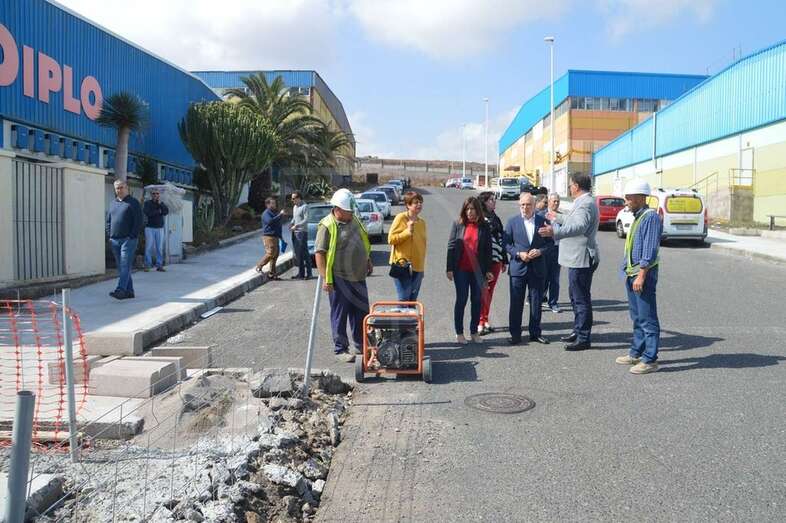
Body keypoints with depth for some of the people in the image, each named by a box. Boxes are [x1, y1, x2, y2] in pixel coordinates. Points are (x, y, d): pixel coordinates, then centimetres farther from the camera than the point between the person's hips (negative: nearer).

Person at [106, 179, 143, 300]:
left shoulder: (133, 202, -2)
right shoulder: (113, 203, 18)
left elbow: (139, 221, -9)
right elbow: (108, 220, 23)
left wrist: (132, 236, -14)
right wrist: (110, 234, 9)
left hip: (128, 240, -7)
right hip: (114, 240, 7)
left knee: (125, 266, -13)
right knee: (121, 266, 8)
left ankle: (120, 290, -21)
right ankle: (129, 291, 14)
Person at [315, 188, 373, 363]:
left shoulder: (354, 220, 8)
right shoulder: (327, 226, -15)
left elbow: (363, 242, 22)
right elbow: (319, 253, -17)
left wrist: (368, 262, 21)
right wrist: (325, 279, -21)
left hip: (358, 276, 7)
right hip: (339, 279, -7)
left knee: (361, 312, 15)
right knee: (340, 315, 3)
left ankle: (360, 346, 29)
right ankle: (340, 350, 15)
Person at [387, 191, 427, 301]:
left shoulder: (422, 222, 12)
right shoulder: (401, 217, -7)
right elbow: (391, 239, -11)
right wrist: (408, 231, -20)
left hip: (418, 267, 6)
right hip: (402, 265, -6)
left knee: (413, 301, 11)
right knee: (404, 300, -7)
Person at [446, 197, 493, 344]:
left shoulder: (484, 226, 3)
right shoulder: (458, 224, 1)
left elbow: (488, 249, 5)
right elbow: (451, 246, 0)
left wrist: (488, 270, 1)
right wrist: (449, 268, -6)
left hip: (478, 270, 1)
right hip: (461, 269, -1)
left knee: (477, 300, 8)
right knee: (461, 300, 3)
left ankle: (474, 332, 19)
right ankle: (459, 333, 12)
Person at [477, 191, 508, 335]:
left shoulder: (496, 219, 17)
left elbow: (502, 238, 19)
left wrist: (504, 260, 19)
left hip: (495, 260, 6)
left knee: (489, 291, 10)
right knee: (483, 291, -6)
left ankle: (485, 320, 19)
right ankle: (481, 321, 0)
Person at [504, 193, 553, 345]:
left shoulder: (543, 221, 4)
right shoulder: (512, 222, 3)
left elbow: (550, 242, 6)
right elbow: (506, 243, 2)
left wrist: (540, 251, -12)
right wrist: (518, 254, -13)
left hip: (538, 269, 1)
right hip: (518, 268, -1)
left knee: (536, 303, 8)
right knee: (516, 303, 2)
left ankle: (535, 333, 20)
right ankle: (515, 334, 10)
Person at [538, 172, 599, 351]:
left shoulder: (585, 203, -18)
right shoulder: (583, 202, 17)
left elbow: (579, 226, -36)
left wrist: (555, 232, -47)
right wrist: (557, 218, 49)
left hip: (581, 258, -11)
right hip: (577, 258, 11)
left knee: (581, 298, -5)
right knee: (576, 296, 20)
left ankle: (584, 338, 2)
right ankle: (578, 331, 31)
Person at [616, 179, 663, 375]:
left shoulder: (651, 217, -14)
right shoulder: (637, 217, 16)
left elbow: (650, 251, -20)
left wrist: (641, 275, -22)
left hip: (644, 274, -10)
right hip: (632, 274, 10)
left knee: (647, 318, -6)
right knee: (637, 317, 16)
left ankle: (650, 360, -2)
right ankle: (636, 353, 26)